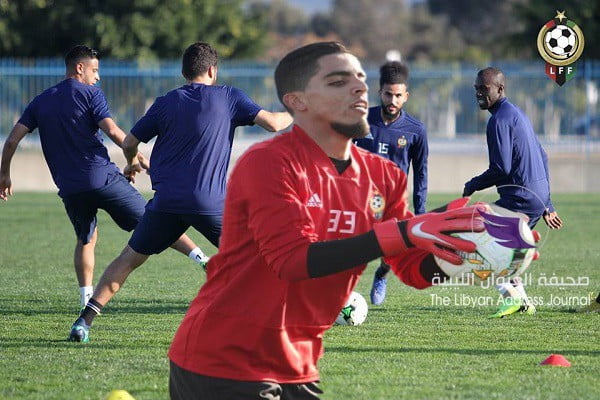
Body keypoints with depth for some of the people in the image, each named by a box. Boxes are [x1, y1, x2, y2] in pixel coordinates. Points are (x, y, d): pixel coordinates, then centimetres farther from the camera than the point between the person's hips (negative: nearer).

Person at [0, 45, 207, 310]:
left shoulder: (41, 102, 14)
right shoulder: (90, 94, 0)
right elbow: (112, 131, -13)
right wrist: (139, 158, -5)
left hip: (69, 187, 4)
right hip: (103, 177, -4)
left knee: (86, 240, 22)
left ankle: (86, 297, 10)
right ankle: (199, 257, -8)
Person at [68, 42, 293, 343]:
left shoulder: (165, 103, 10)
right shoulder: (228, 97, 5)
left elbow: (129, 142, 14)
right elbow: (272, 123, 4)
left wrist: (132, 163, 36)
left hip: (166, 201, 2)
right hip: (210, 202, -2)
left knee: (129, 259, 12)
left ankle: (85, 319, 3)